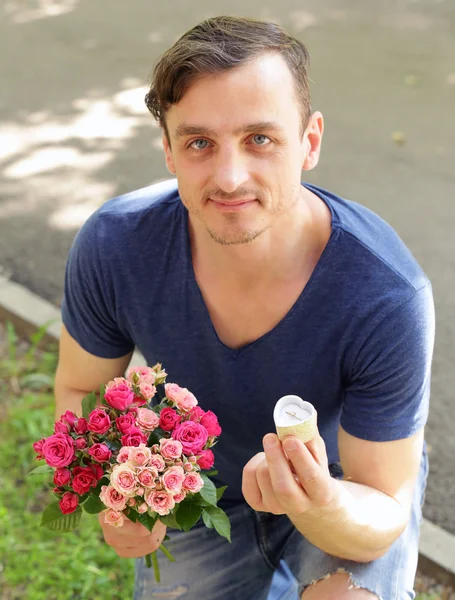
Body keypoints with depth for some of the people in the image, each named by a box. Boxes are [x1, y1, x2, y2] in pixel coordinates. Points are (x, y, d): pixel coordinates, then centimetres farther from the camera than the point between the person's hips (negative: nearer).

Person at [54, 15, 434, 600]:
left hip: (345, 478, -2)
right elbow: (80, 388, -8)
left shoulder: (386, 298, -35)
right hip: (200, 485, 3)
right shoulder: (113, 245, -27)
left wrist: (323, 508, -49)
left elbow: (385, 510, -25)